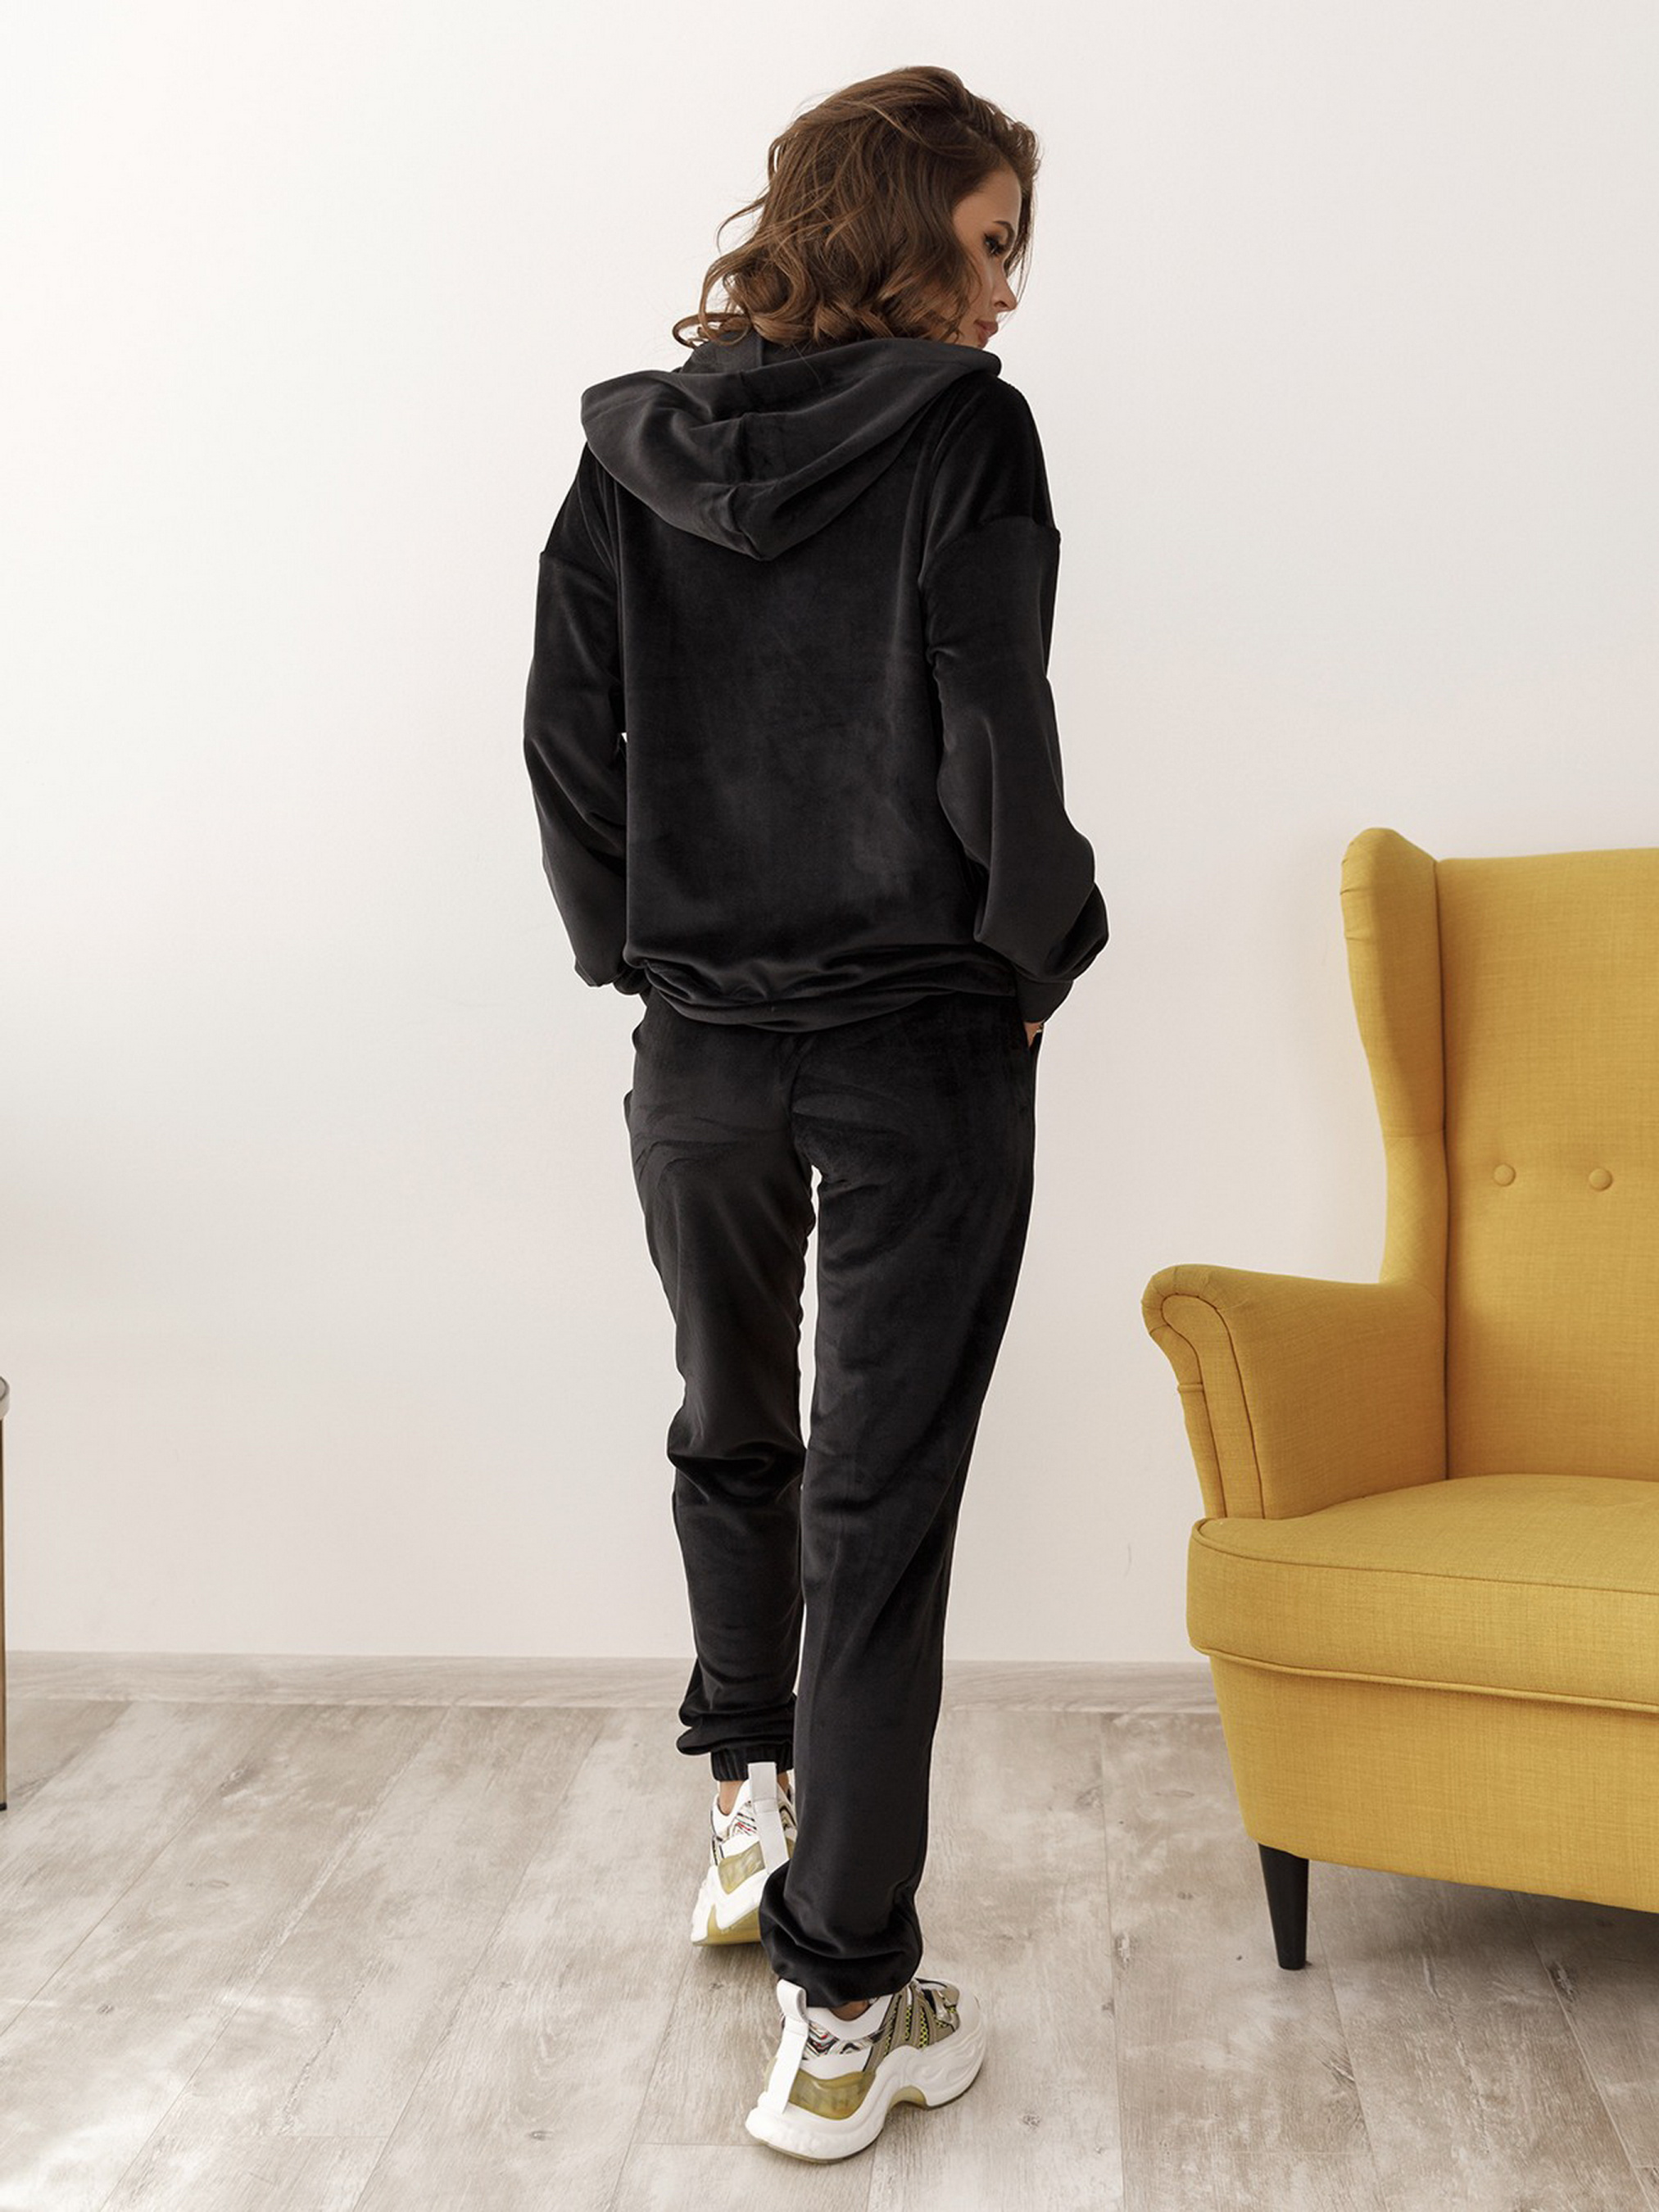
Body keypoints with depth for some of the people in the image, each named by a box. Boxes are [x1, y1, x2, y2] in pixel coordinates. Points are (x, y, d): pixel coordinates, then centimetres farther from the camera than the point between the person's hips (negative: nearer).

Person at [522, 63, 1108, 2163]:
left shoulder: (628, 448, 4)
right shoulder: (960, 433, -9)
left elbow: (564, 747, 1)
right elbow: (996, 746, -15)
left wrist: (642, 954, 12)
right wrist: (1040, 952, 1)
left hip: (697, 1047, 4)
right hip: (921, 1044, -4)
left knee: (730, 1432, 25)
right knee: (882, 1500, 3)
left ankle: (748, 1796, 42)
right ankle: (846, 2002, 10)